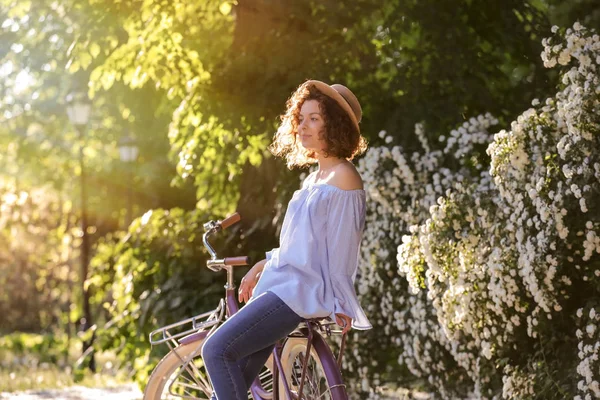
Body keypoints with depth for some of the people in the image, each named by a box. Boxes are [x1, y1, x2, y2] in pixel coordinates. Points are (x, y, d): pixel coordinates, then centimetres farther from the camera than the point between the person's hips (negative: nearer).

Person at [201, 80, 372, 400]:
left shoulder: (343, 178, -10)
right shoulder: (314, 178, 19)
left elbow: (342, 249, -13)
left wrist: (340, 306, -13)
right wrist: (264, 264, 19)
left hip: (301, 292, -9)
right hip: (280, 285, 9)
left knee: (217, 350, -20)